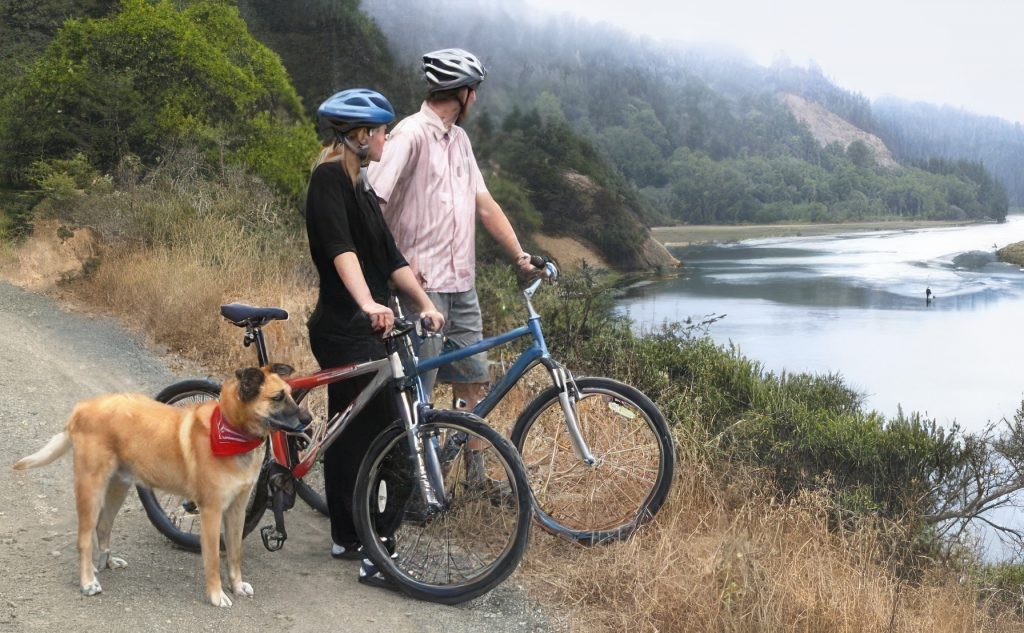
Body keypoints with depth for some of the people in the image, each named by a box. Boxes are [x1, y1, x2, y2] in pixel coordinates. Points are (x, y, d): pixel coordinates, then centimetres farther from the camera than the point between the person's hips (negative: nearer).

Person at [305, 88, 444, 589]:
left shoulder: (357, 185, 17)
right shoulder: (329, 178, -13)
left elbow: (389, 255, 15)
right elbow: (340, 248, -29)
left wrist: (425, 303, 9)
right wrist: (368, 304, -41)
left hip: (356, 328, 10)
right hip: (347, 329, -10)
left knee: (350, 432, 16)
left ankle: (346, 538, 27)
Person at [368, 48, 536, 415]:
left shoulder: (459, 139, 14)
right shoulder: (411, 134, -12)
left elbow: (484, 205, 14)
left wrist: (521, 257, 6)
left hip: (462, 283, 8)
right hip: (423, 284, -8)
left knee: (474, 383, 13)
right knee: (417, 389, -2)